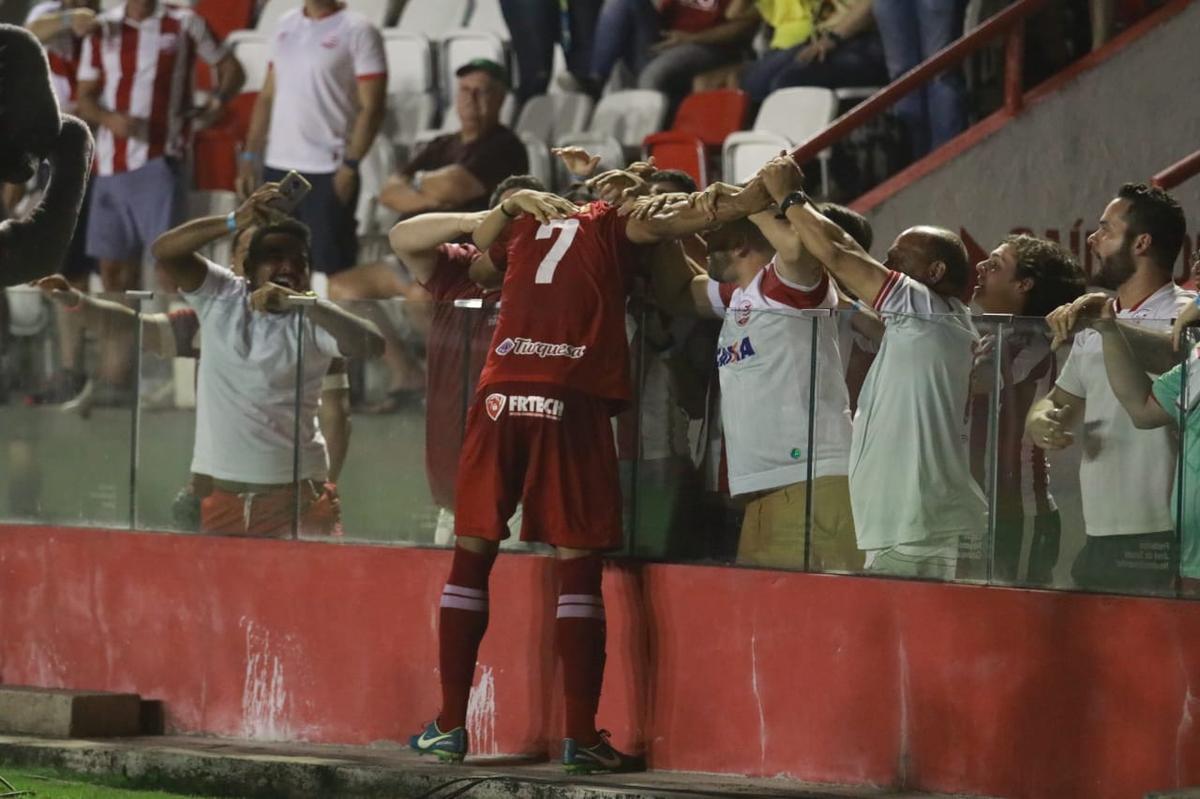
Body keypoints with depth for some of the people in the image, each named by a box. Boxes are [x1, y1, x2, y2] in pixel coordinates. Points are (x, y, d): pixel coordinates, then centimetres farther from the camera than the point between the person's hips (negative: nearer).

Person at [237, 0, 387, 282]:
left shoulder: (358, 31, -5)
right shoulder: (284, 26, 14)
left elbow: (371, 107, -9)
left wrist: (350, 166, -16)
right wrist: (249, 156, 12)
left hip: (327, 172, -6)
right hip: (277, 168, 6)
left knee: (331, 269, -6)